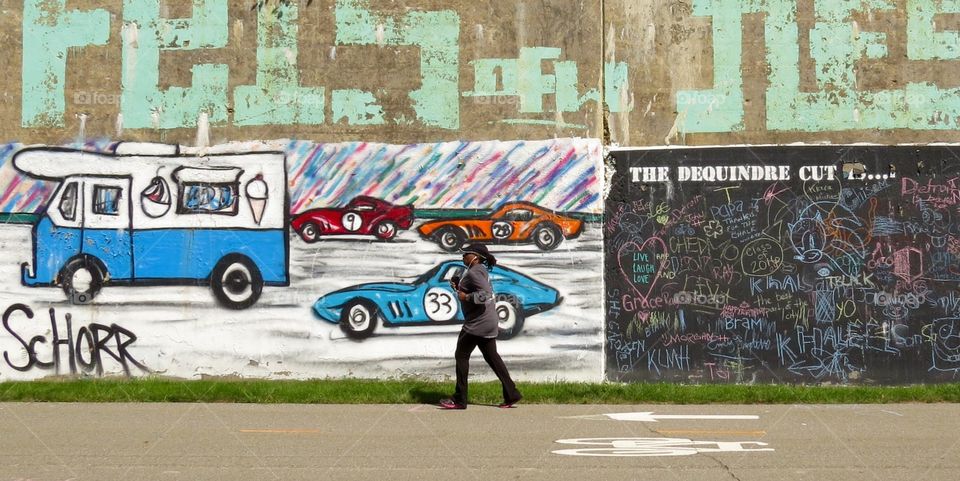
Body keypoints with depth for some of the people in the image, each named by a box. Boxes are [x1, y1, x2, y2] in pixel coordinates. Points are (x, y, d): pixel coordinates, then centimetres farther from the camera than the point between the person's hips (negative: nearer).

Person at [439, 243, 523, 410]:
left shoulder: (474, 272, -16)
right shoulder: (481, 270, 16)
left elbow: (485, 293, -28)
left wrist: (466, 296, -20)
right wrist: (458, 286, 11)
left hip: (477, 324, -10)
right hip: (489, 322, 10)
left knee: (461, 356, 0)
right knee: (492, 357, 13)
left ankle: (459, 400, 5)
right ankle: (511, 394, 12)